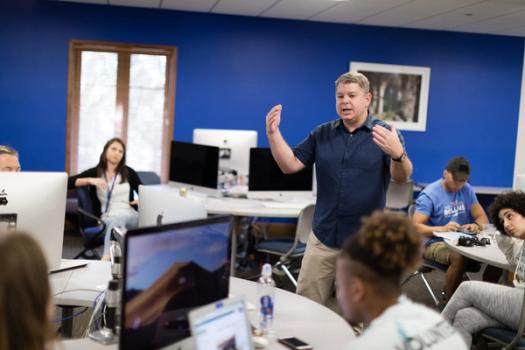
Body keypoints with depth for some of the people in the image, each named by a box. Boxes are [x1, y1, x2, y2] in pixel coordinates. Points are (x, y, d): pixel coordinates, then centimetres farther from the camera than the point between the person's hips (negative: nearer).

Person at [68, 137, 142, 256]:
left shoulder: (128, 172, 16)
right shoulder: (95, 172, 12)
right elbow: (68, 182, 1)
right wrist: (90, 180, -13)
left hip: (131, 215, 0)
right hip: (108, 217, 0)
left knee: (120, 218, -38)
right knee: (115, 220, -39)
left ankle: (106, 258, -60)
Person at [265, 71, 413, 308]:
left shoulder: (387, 134, -5)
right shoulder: (322, 134, 6)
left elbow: (402, 177, -19)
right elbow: (290, 165, 1)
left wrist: (398, 154, -41)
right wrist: (273, 133, -14)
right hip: (323, 237, 3)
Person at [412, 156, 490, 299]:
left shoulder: (467, 190, 6)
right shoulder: (429, 194, -11)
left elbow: (482, 217, 8)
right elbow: (416, 227, -18)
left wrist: (476, 225, -18)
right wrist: (442, 229, -35)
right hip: (435, 243, -5)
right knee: (459, 257, -36)